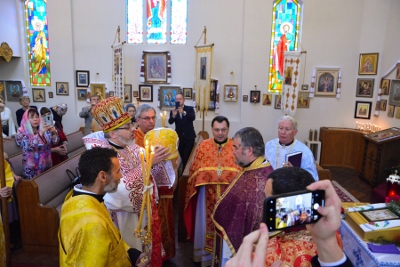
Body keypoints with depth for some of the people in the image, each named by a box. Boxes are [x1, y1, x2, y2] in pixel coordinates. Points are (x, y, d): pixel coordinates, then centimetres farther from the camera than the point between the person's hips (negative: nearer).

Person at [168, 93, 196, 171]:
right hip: (179, 137, 2)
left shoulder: (190, 109, -1)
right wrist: (173, 115, -32)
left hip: (189, 136, -2)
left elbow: (193, 118, -19)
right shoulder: (173, 111, 2)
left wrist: (184, 113, -35)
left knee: (188, 156, -7)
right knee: (182, 156, 11)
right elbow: (170, 122, -11)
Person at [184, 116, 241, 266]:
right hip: (207, 194, 1)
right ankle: (206, 254, 33)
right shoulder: (203, 146, 1)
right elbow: (195, 169, 3)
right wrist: (207, 175, -10)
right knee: (207, 223, 13)